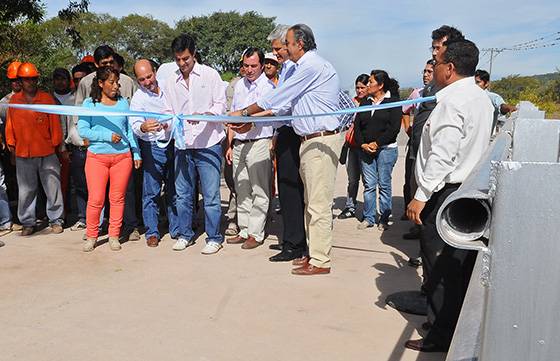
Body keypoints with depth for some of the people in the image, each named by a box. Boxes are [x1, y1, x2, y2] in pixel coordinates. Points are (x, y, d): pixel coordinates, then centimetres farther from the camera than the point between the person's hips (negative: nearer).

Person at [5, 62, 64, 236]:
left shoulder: (47, 98, 1)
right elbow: (10, 124, 12)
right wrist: (11, 145, 11)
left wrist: (56, 143, 3)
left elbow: (55, 122, 3)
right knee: (26, 190, 8)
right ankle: (28, 223, 19)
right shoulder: (14, 100, 7)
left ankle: (55, 220, 17)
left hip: (47, 152, -2)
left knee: (53, 187, 4)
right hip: (23, 153, 2)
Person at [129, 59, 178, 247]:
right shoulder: (138, 98, -9)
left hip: (172, 144, 4)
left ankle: (176, 229, 21)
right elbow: (134, 125, -23)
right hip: (153, 148, -4)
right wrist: (143, 128, -43)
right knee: (151, 192, -1)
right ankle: (152, 232, 10)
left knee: (174, 190, 10)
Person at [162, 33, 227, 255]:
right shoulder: (171, 83, 13)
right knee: (183, 194, 11)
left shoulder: (210, 75, 1)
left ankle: (214, 237, 10)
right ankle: (185, 234, 25)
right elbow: (169, 111, 14)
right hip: (182, 145, 4)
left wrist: (203, 115, -21)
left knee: (211, 195, -2)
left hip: (208, 144, -4)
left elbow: (221, 104, -3)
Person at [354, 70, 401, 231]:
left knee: (384, 184, 0)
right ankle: (369, 218, 13)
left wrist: (377, 143, -12)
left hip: (386, 148, -4)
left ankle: (384, 219, 9)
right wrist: (363, 144, -5)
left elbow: (395, 127, -9)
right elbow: (357, 126, 11)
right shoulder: (365, 103, 14)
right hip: (365, 150, 4)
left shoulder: (393, 101, -1)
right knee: (369, 184, 5)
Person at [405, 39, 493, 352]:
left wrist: (421, 196, -20)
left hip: (447, 192, -9)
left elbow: (442, 155, -22)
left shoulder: (452, 100, -17)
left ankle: (444, 334, 9)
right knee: (462, 264, 15)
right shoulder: (482, 97, 14)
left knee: (440, 264, -1)